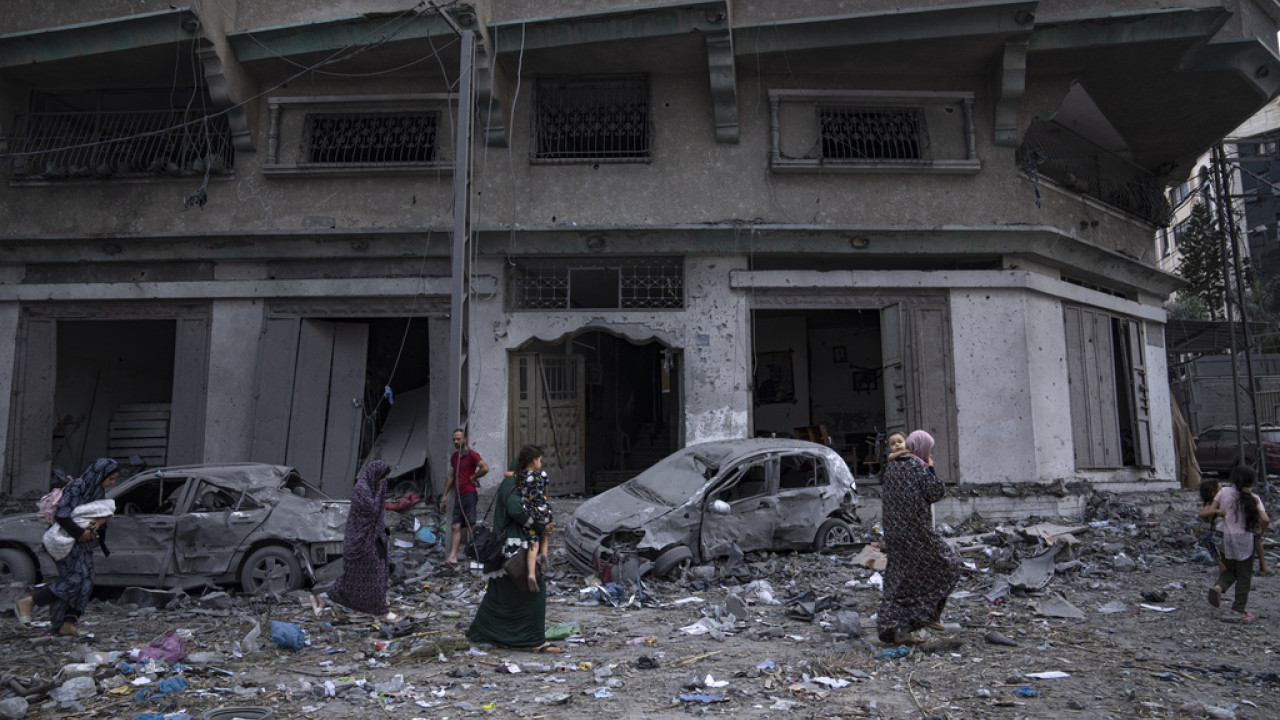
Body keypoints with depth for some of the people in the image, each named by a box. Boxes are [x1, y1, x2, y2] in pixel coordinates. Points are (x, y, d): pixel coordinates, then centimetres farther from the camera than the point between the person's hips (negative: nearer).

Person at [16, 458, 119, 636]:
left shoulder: (98, 491, 9)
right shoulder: (77, 487, -18)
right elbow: (60, 515, -25)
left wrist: (98, 525, -2)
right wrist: (80, 532, -19)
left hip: (82, 541, 9)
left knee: (85, 581, 3)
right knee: (74, 579, -14)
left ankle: (67, 623, 7)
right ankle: (28, 602, 2)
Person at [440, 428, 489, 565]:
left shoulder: (472, 455, -5)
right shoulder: (454, 456, 18)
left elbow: (485, 468, -19)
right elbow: (451, 476, 24)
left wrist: (473, 477, -7)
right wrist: (445, 494, 19)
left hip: (469, 493, -7)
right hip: (458, 496, 7)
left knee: (471, 525, -6)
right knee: (456, 526, 2)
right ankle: (452, 556, -1)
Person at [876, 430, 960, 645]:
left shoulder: (892, 466, 11)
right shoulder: (918, 467, -12)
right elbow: (936, 494, -8)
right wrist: (931, 470, 0)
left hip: (893, 530, 7)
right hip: (916, 530, -7)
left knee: (898, 579, 12)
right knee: (946, 566, 11)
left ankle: (892, 631, 11)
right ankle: (925, 614, 8)